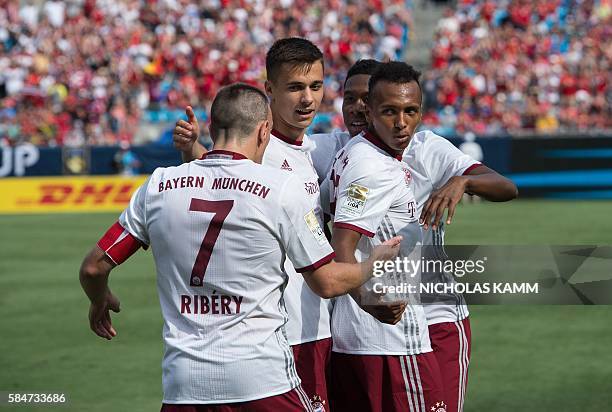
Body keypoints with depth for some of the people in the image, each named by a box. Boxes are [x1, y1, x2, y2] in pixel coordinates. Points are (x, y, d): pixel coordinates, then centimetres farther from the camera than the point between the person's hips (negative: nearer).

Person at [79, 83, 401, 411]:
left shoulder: (158, 186, 5)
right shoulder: (281, 189, -3)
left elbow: (93, 268, 10)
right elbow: (326, 283, 3)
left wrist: (100, 303, 32)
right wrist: (374, 264, 24)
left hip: (183, 383, 3)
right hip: (264, 382, -2)